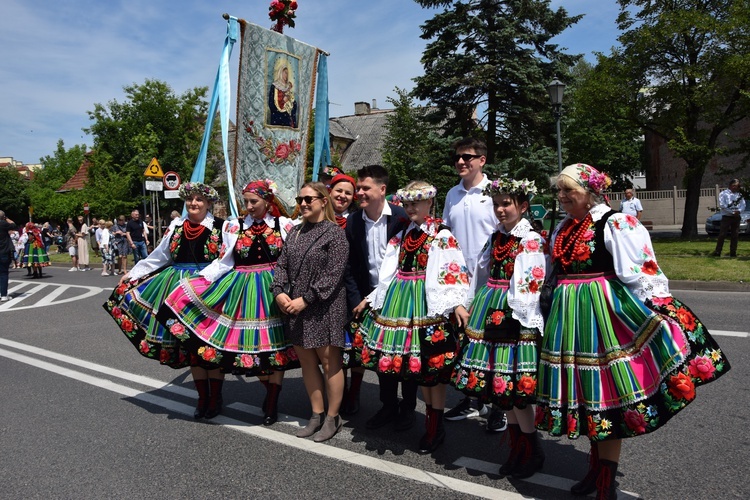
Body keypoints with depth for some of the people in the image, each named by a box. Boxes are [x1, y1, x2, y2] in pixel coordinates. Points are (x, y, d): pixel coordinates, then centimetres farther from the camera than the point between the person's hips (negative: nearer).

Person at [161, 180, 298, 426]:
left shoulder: (285, 225, 0)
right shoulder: (233, 227, 4)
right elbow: (224, 263, 2)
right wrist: (196, 281, -7)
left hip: (275, 290, -2)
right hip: (243, 290, 2)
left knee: (275, 343, 3)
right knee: (251, 342, 5)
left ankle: (272, 403, 17)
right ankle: (271, 391, 28)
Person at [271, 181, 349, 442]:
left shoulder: (335, 233, -8)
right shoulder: (295, 231, 12)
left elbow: (333, 274, -14)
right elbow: (282, 264, 10)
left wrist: (305, 299, -17)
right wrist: (279, 291, -8)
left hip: (324, 308, -6)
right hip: (294, 307, 7)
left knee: (328, 361, 2)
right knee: (306, 360, 13)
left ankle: (333, 417, 18)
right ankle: (317, 414, 28)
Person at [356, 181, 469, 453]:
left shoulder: (442, 235, -5)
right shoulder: (402, 235, 14)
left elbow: (454, 271, -14)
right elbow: (389, 272, 18)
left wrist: (457, 304, -26)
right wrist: (371, 299, 17)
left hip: (428, 303, -6)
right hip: (400, 300, 6)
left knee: (431, 362, -1)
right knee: (416, 362, 12)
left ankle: (436, 425, 13)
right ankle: (430, 417, 27)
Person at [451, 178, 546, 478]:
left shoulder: (532, 240, -9)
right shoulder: (495, 238, 14)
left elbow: (532, 286, -15)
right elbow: (481, 276, 19)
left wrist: (528, 325, -20)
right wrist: (472, 307, 18)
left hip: (514, 318, -7)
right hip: (490, 313, 7)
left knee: (513, 387, -3)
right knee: (501, 385, 13)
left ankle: (532, 452, 18)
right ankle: (517, 448, 29)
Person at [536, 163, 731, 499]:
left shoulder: (615, 224, -10)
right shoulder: (561, 228, 12)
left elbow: (641, 271, -15)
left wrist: (663, 308, -20)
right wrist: (551, 314, 25)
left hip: (604, 314, -7)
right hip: (569, 318, 7)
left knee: (606, 395, 0)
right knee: (586, 393, 15)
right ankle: (597, 468, 33)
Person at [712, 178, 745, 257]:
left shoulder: (739, 195, 15)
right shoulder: (723, 194, 0)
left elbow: (743, 205, 7)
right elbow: (722, 206, -11)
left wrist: (739, 211, -14)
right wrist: (732, 212, -14)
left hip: (736, 217, 5)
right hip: (726, 217, -4)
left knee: (735, 235, 4)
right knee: (722, 235, -8)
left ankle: (733, 253, 8)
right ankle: (717, 252, -7)